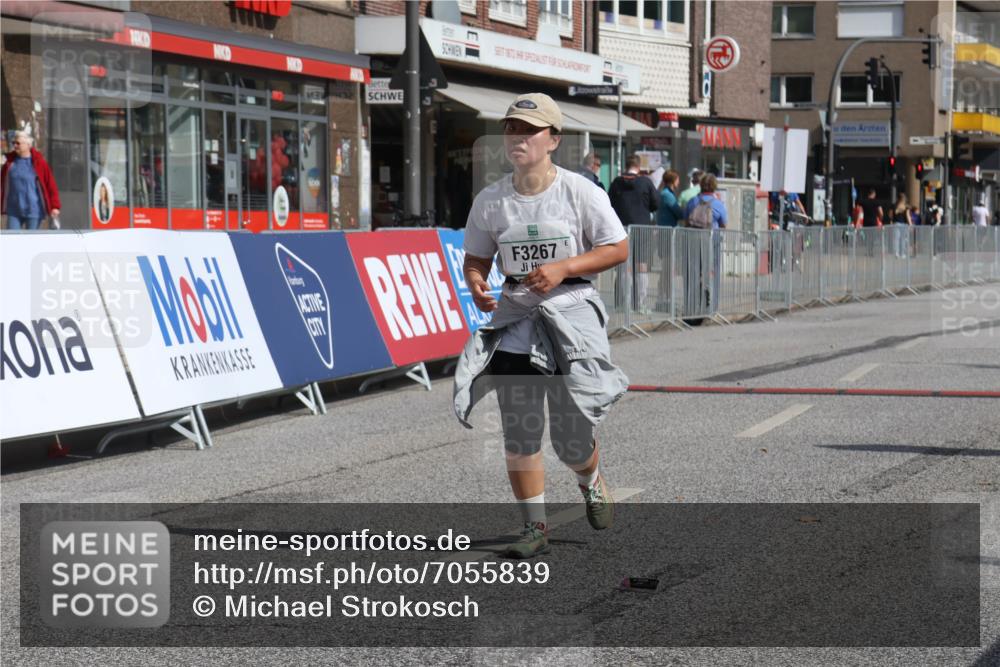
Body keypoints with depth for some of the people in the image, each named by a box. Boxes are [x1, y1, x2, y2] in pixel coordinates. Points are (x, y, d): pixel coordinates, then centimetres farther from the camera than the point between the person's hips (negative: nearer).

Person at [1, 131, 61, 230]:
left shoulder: (39, 163, -4)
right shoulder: (10, 163, 7)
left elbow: (51, 185, -4)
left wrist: (55, 206, -8)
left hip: (33, 211, -3)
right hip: (14, 211, 3)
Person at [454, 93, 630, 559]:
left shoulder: (579, 191, -7)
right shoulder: (490, 200, 3)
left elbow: (618, 249, -5)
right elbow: (476, 258, 12)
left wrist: (562, 268, -17)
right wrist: (475, 282, -12)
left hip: (572, 312, -3)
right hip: (515, 315, 3)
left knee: (570, 438, -1)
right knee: (518, 433, -3)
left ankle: (591, 481, 34)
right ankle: (535, 528, 10)